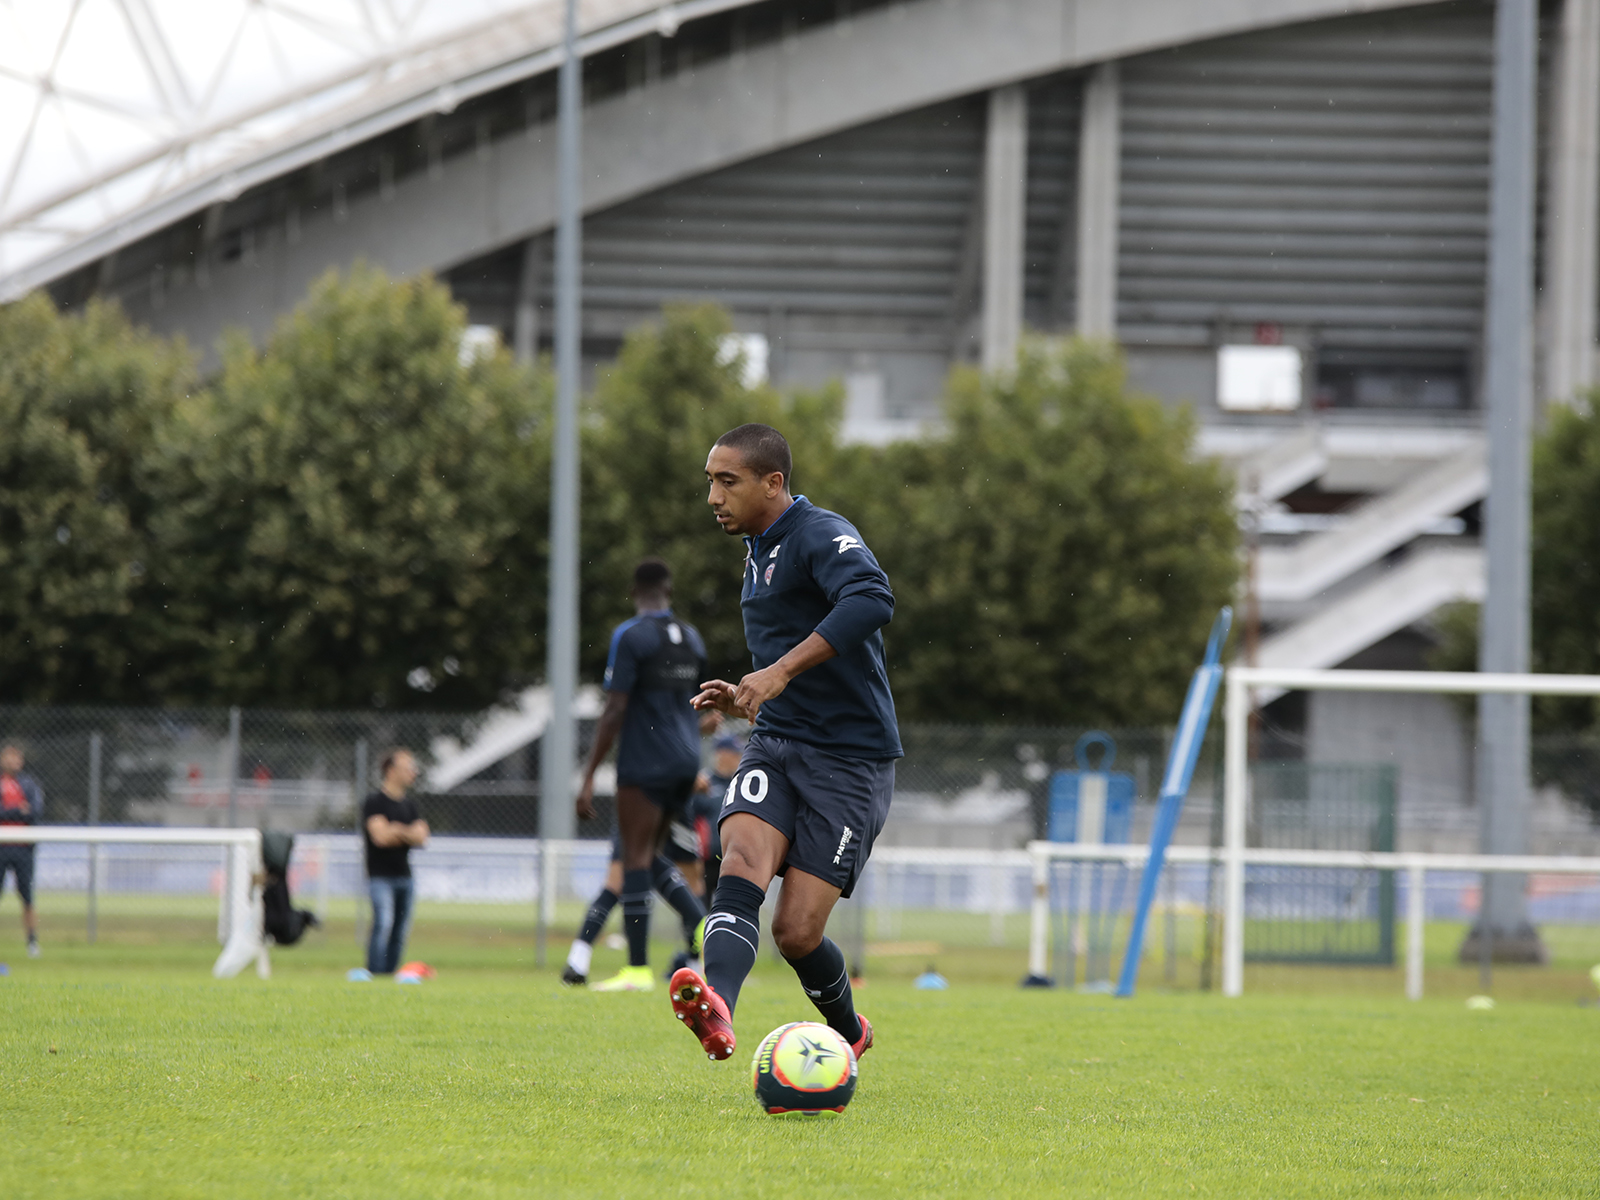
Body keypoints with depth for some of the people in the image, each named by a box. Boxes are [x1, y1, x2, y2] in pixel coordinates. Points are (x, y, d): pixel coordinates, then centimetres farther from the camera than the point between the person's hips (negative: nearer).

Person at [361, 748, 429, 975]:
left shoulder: (409, 805, 15)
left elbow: (421, 838, 4)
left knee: (401, 930, 6)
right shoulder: (375, 802, -6)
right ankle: (375, 973, -19)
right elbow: (380, 836, -17)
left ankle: (390, 972, 11)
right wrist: (408, 834, -4)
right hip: (381, 877, -7)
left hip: (404, 876, 7)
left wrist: (398, 831, -11)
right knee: (383, 924, -18)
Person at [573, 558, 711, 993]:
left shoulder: (629, 636, -9)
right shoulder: (691, 637, 12)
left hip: (644, 764, -7)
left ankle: (638, 968, -9)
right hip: (686, 762, 7)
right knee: (649, 856, 17)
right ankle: (701, 924, -2)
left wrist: (589, 778, -11)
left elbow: (614, 711, -14)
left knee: (635, 859, -5)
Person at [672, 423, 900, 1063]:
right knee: (742, 865, -24)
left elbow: (871, 600, -35)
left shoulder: (821, 535, -11)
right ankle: (717, 1008, -46)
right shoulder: (759, 551, 18)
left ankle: (848, 1030, 23)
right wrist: (743, 698, 14)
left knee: (796, 932, -8)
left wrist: (781, 672, -37)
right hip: (775, 746, 7)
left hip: (850, 759, -7)